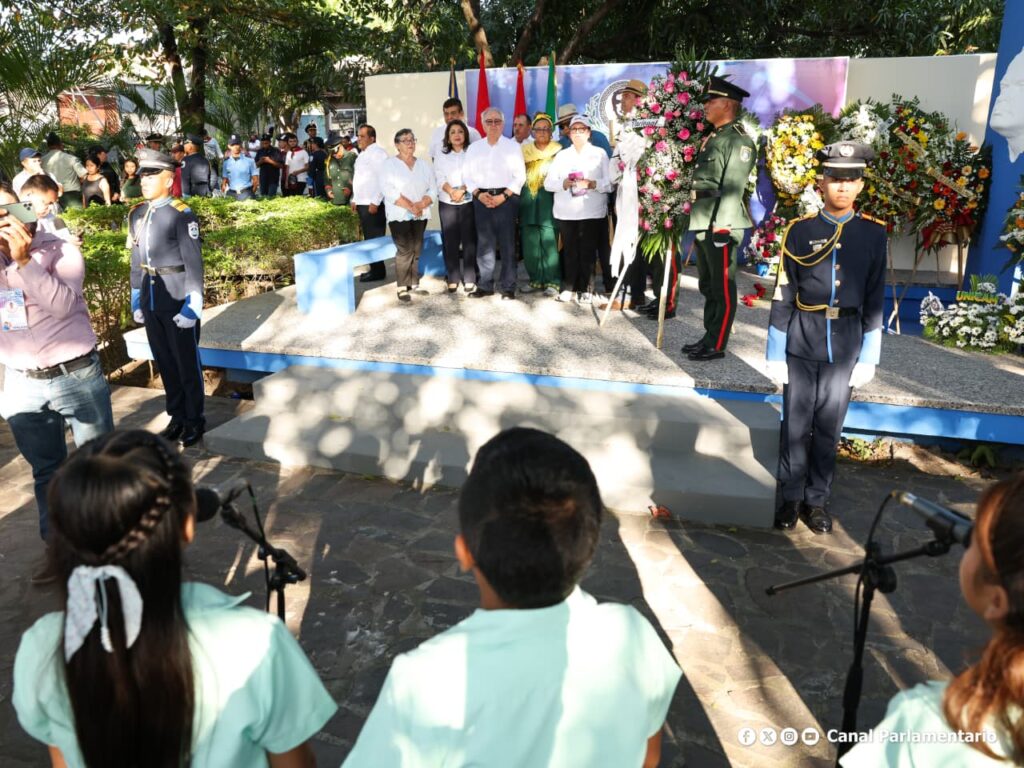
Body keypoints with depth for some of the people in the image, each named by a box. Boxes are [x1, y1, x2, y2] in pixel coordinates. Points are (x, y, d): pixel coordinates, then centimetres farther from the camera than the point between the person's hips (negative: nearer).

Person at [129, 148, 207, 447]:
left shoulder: (182, 214, -12)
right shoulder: (137, 214, 8)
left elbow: (194, 263, -15)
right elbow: (136, 260, 14)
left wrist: (193, 306, -18)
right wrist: (136, 299, 13)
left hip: (178, 301, -6)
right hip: (151, 302, 7)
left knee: (187, 363, 5)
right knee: (164, 362, 15)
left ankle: (195, 420, 19)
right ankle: (177, 416, 28)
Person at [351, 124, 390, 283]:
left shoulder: (377, 152, -11)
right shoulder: (363, 154, 18)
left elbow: (382, 179, -19)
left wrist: (375, 202, -22)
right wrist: (355, 199, 20)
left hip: (373, 204, -9)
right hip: (362, 204, 9)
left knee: (375, 239, -4)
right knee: (368, 239, 13)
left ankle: (378, 271, 2)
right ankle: (374, 269, 20)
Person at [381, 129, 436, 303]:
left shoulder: (424, 165, 13)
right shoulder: (389, 164, 0)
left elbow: (433, 189, 6)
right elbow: (388, 190, -12)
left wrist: (421, 205, -12)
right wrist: (409, 206, -18)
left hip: (420, 215, 4)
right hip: (399, 215, -4)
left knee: (416, 250, 5)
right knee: (404, 250, -10)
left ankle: (414, 284, 11)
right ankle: (403, 287, -5)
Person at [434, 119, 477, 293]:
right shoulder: (441, 155, 12)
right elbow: (439, 177, 1)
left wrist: (462, 190, -19)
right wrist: (451, 191, -16)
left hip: (468, 201, -2)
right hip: (447, 202, 2)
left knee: (469, 240, -3)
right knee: (450, 241, 1)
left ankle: (469, 279, 2)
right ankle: (453, 279, 6)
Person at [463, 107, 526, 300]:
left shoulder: (513, 146, 3)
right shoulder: (474, 147, 12)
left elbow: (520, 176, -2)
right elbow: (467, 175, 10)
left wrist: (503, 196, -11)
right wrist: (478, 194, -6)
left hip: (506, 198, -2)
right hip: (481, 199, 3)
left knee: (507, 243, -3)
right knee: (484, 243, 3)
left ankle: (508, 287, 4)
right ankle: (485, 285, 11)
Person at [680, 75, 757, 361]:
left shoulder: (739, 140, -10)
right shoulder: (712, 138, 19)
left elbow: (733, 187, -17)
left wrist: (721, 225, -22)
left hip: (722, 225, -10)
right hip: (703, 223, 10)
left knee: (722, 288, -2)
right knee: (707, 286, 15)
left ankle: (716, 345, 5)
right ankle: (709, 337, 26)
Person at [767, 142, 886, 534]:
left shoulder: (874, 233, 2)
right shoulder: (799, 231, -3)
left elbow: (875, 300, 5)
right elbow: (782, 296, -2)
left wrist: (868, 356, 2)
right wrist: (776, 354, -4)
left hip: (845, 346, 1)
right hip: (801, 344, -1)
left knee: (828, 428, 10)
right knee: (796, 426, 6)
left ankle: (817, 500, 25)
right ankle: (792, 497, 23)